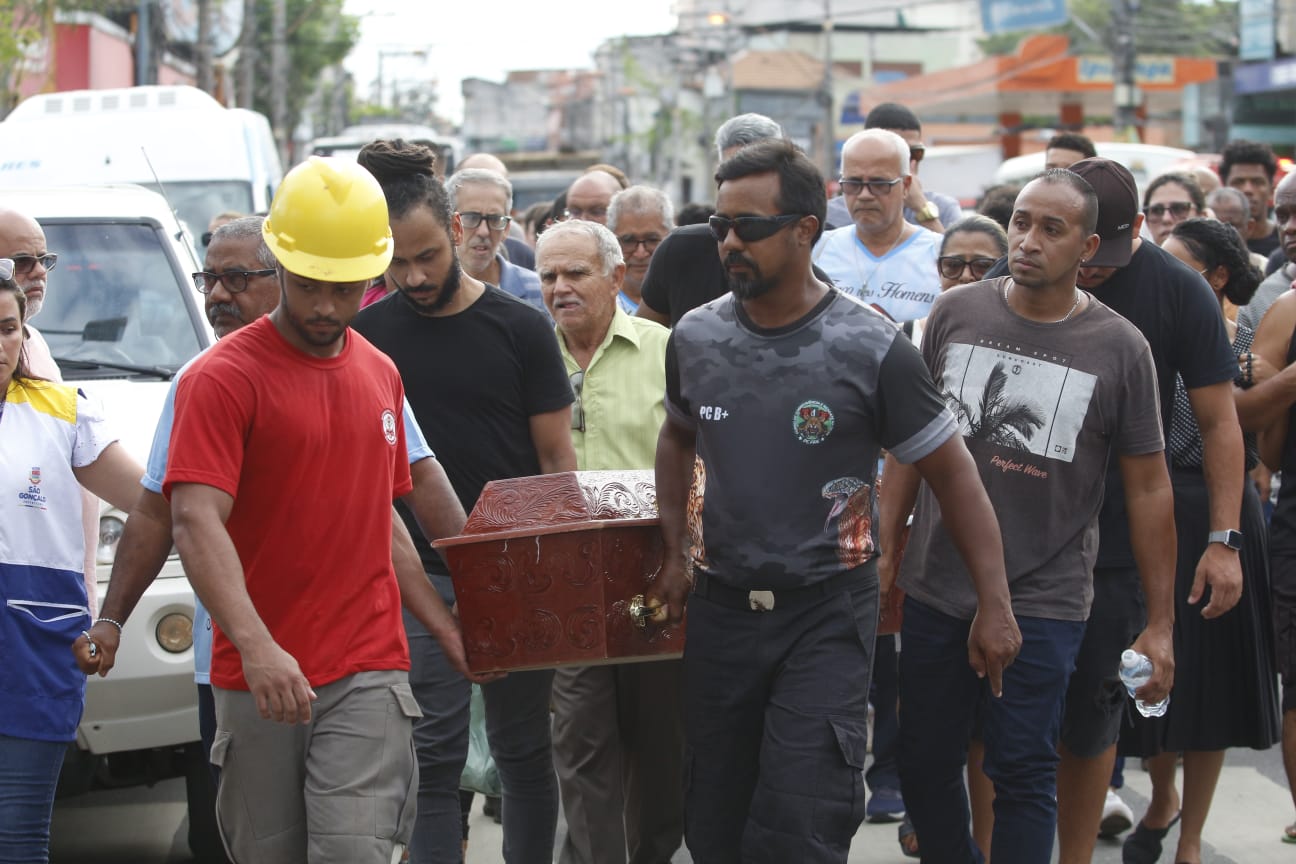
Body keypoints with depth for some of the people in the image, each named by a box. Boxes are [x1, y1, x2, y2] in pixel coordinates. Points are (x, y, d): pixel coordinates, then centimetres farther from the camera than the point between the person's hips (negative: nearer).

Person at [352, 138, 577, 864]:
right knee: (434, 756, -2)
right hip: (420, 576, 0)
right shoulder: (370, 335, 2)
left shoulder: (521, 328, -1)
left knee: (524, 750, 9)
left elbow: (558, 460, 1)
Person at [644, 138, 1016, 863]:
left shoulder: (873, 350, -12)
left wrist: (996, 605, -10)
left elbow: (952, 471, -6)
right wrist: (675, 555, 12)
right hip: (721, 607, 4)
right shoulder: (696, 338, 1)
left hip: (827, 613, -4)